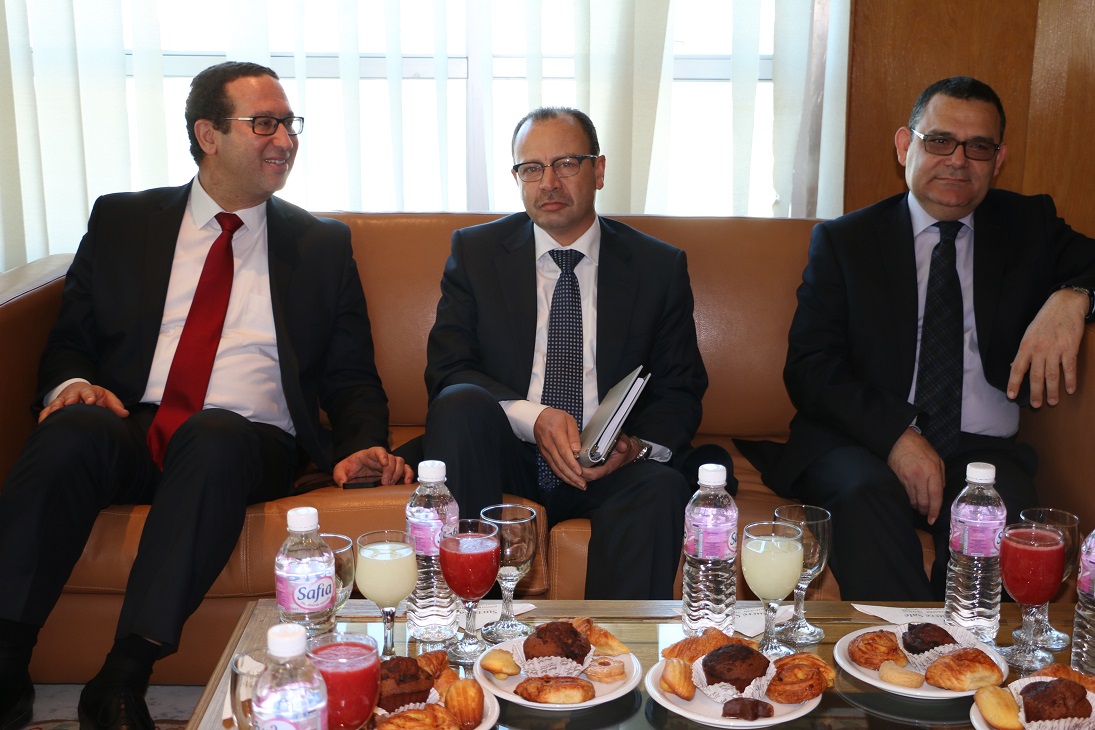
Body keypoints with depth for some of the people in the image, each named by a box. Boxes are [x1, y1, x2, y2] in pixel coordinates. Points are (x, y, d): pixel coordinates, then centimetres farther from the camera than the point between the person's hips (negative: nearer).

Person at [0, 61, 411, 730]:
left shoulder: (323, 246, 16)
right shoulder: (121, 222, 16)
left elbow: (351, 375, 12)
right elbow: (70, 340, 16)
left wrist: (362, 446, -8)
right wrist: (72, 383, -8)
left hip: (247, 442, -1)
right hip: (129, 431, 1)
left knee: (215, 435, -36)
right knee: (74, 428, -32)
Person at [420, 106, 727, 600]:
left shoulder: (659, 267, 7)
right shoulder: (475, 251, 7)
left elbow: (681, 391, 6)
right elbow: (446, 373, -2)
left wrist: (637, 444, -17)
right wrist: (534, 419, -20)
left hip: (610, 466, 0)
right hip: (507, 453, 1)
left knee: (660, 485, -32)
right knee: (460, 404, -30)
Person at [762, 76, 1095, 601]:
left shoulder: (1028, 227, 17)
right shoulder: (843, 240, 11)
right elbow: (808, 367, 1)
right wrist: (895, 435, -16)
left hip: (982, 449, 1)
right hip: (862, 443, -1)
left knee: (1006, 514, -32)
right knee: (867, 491, -34)